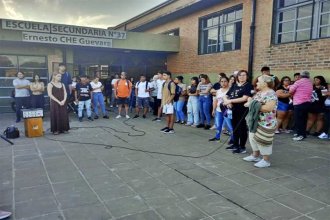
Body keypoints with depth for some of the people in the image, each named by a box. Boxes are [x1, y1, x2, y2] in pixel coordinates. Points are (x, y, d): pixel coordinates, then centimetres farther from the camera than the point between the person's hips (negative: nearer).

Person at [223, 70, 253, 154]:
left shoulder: (248, 86, -6)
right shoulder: (234, 86, 13)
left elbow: (244, 98, -19)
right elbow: (225, 96, 10)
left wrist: (230, 101, -18)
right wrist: (227, 101, -14)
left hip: (243, 111, -6)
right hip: (233, 110, 6)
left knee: (242, 128, 2)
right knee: (235, 128, 15)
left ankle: (242, 147, 13)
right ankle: (235, 145, 29)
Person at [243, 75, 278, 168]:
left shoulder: (271, 94, -18)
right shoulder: (259, 93, 11)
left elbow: (269, 108, -30)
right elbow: (253, 101, 19)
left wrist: (255, 106, -23)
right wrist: (250, 102, -5)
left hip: (265, 123, -10)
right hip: (256, 121, 10)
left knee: (262, 140, -3)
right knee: (253, 137, 16)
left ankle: (266, 160, 12)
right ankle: (255, 155, 32)